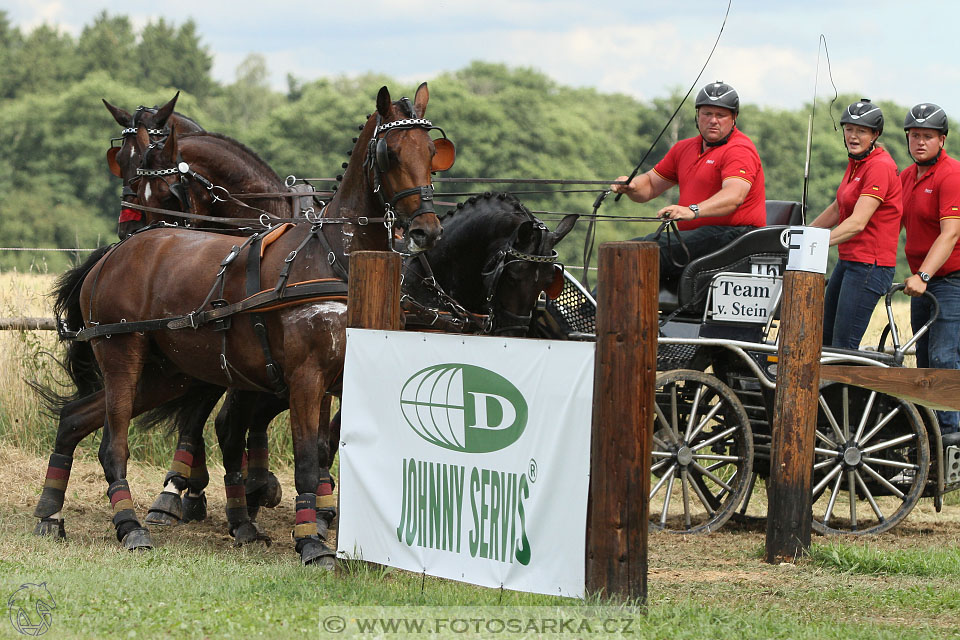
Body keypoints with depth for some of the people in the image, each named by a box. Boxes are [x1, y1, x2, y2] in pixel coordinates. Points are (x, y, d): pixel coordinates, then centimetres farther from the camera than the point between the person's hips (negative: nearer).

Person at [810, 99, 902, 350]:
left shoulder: (880, 166, -16)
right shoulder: (855, 163, 13)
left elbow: (857, 223, -24)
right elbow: (837, 209, 25)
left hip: (870, 265, -10)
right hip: (847, 261, 10)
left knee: (843, 348, -12)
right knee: (826, 340, 13)